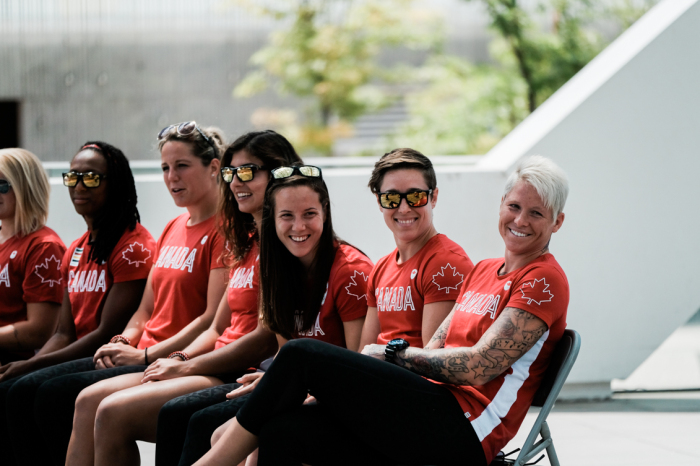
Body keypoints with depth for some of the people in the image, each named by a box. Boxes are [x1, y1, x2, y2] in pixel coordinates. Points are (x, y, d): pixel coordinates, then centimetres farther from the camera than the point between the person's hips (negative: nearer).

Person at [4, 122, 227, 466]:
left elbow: (214, 319, -15)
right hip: (142, 355, 9)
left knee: (56, 395, -23)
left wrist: (144, 355, -14)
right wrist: (123, 343, 1)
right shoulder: (172, 230, 21)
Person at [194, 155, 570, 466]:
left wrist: (394, 352, -2)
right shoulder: (483, 271, 25)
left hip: (464, 431, -8)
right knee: (282, 431, -17)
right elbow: (433, 352, 16)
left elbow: (478, 367, -12)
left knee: (303, 354, -16)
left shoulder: (545, 279, -1)